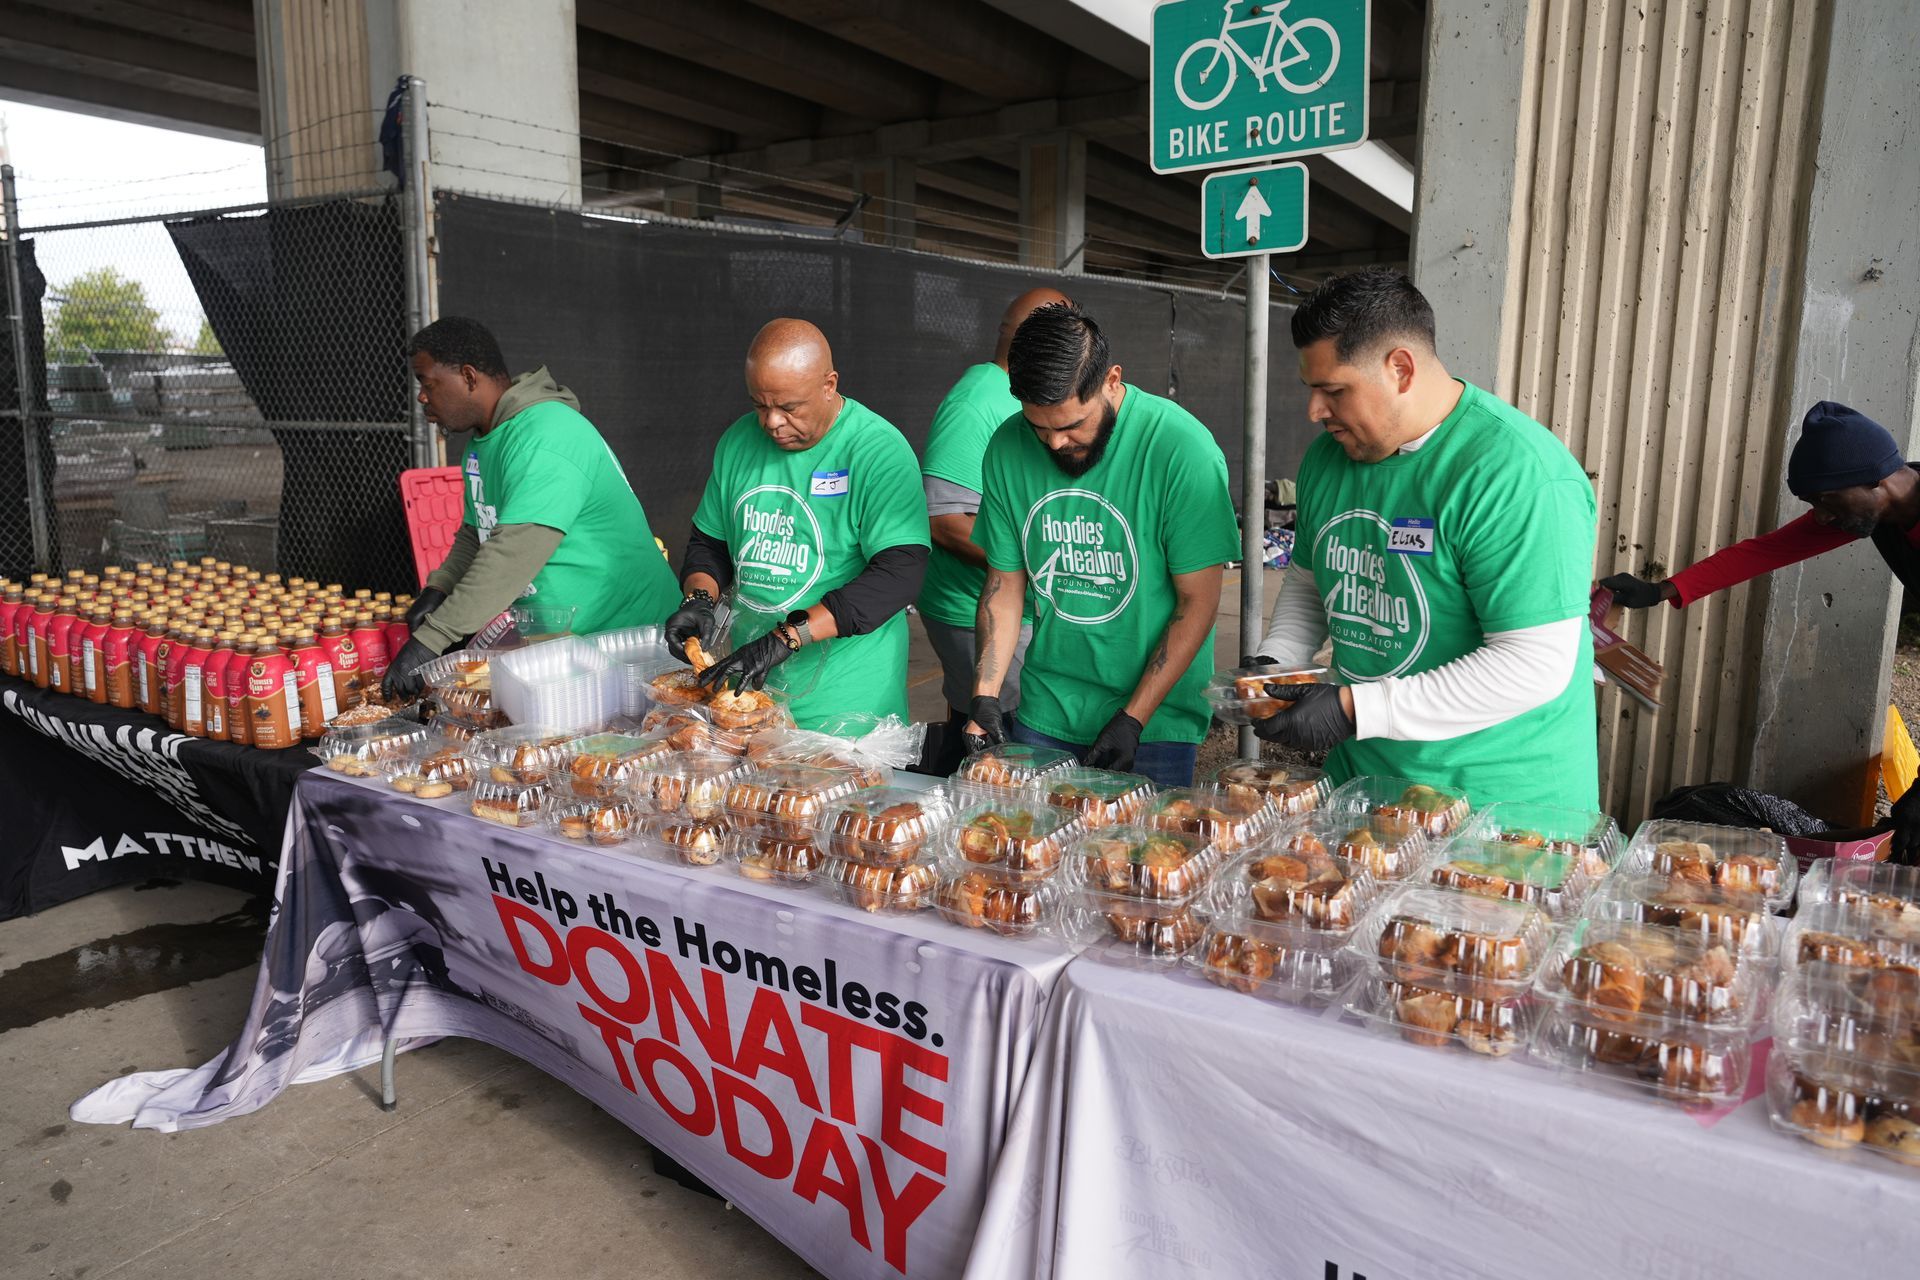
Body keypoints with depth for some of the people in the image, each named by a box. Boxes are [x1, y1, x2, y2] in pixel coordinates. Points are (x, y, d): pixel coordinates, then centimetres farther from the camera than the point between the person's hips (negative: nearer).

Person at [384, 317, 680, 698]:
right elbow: (474, 534, 23)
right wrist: (438, 588, 2)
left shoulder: (545, 437, -21)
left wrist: (430, 640, -29)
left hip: (626, 629, -8)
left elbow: (514, 554, -29)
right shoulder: (481, 444, 12)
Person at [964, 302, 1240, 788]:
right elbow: (1005, 584, 4)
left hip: (1154, 719, -3)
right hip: (1043, 715, 4)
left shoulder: (1182, 448, -18)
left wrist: (1133, 719, -17)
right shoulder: (1008, 449, -5)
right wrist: (985, 697, -6)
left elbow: (1198, 602, -14)